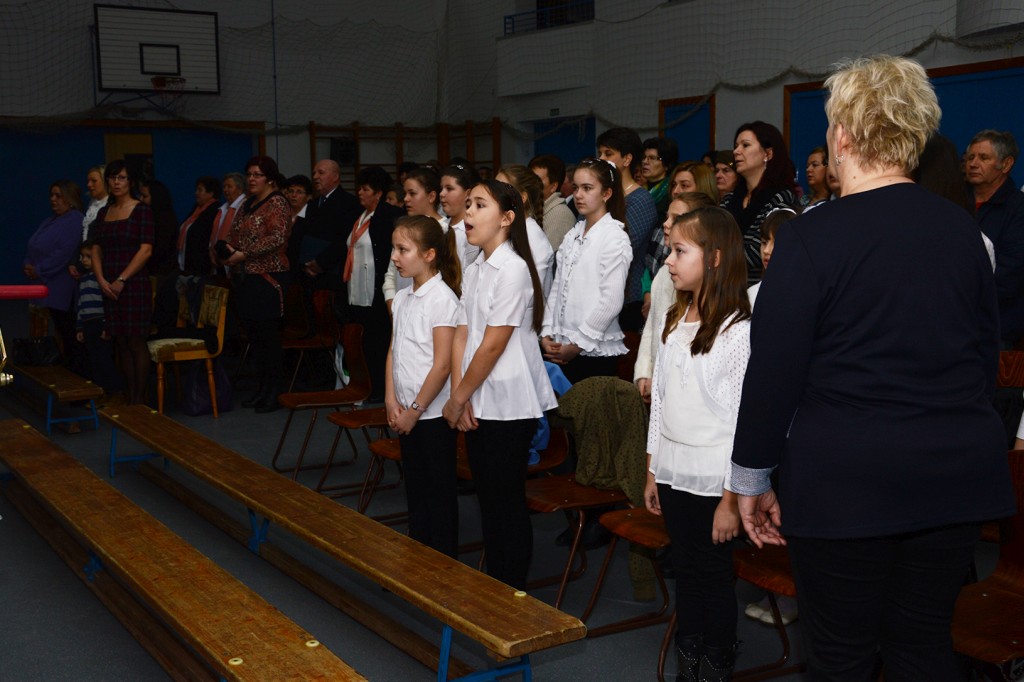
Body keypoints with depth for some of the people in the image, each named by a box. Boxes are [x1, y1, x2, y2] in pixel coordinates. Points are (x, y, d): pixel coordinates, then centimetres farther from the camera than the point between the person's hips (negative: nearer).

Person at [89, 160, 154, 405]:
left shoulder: (142, 211, -3)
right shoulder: (104, 213, 15)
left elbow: (146, 250, -10)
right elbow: (96, 250, 13)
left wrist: (121, 280, -13)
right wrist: (101, 280, -3)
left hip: (135, 285, -5)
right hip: (109, 288, 5)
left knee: (136, 341, -5)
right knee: (121, 343, 6)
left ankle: (140, 398, 1)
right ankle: (128, 397, 12)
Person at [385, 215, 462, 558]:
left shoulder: (443, 299, -15)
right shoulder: (401, 299, 8)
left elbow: (442, 365, -17)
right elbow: (393, 352, 11)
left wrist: (415, 410, -14)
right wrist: (392, 400, -1)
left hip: (432, 412, -7)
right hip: (406, 412, 8)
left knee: (439, 492, 4)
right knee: (415, 490, 17)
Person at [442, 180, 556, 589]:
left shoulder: (512, 269, -16)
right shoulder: (474, 270, 10)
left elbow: (493, 346, -18)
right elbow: (461, 336, 7)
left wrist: (457, 399, -11)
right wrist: (459, 397, -4)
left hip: (509, 405, -8)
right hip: (478, 404, 8)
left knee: (507, 501, 2)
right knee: (487, 498, 16)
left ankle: (513, 591, 15)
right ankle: (493, 584, 29)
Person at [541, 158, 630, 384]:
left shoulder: (615, 237, -8)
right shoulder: (572, 236, 11)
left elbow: (611, 302, -14)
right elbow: (557, 288, 12)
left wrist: (577, 345, -12)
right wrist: (547, 335, 2)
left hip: (595, 351, -6)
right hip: (560, 350, 6)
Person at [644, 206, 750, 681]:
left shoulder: (739, 330, -15)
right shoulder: (672, 322, 8)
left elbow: (746, 419, -15)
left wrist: (732, 499, -16)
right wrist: (651, 472, 14)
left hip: (713, 480, -6)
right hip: (673, 473, 7)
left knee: (714, 576, 7)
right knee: (684, 572, 16)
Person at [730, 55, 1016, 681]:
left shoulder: (811, 236, -12)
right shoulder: (962, 230, 4)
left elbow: (773, 369, -12)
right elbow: (988, 355, 13)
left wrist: (751, 479, -1)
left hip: (844, 481, -5)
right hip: (957, 472, 5)